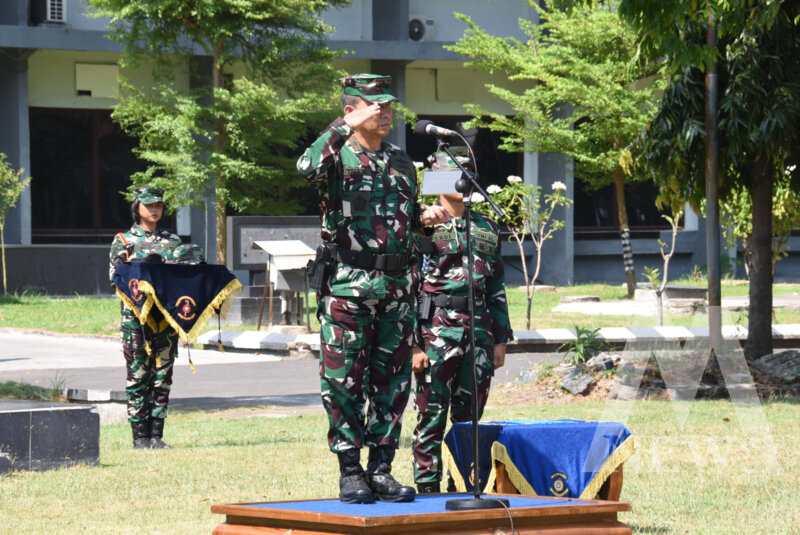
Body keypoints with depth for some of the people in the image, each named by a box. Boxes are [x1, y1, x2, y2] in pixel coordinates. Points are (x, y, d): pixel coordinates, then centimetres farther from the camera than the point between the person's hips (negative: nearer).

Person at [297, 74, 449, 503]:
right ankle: (350, 472, 4)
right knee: (344, 382, -3)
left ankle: (381, 468, 14)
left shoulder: (401, 161, 15)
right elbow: (307, 168, -27)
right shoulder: (337, 156, -3)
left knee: (392, 382, 7)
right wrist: (344, 127, -26)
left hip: (397, 288, 5)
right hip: (348, 286, -5)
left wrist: (426, 217, 4)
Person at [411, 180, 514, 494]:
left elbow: (496, 289, 20)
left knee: (470, 419, 9)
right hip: (436, 335, -6)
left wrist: (500, 339, 14)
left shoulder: (486, 229, 16)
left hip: (479, 338, 6)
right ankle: (428, 490, -1)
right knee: (432, 418, -4)